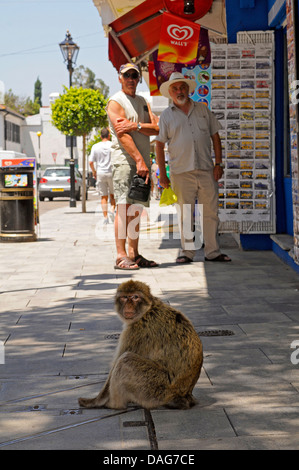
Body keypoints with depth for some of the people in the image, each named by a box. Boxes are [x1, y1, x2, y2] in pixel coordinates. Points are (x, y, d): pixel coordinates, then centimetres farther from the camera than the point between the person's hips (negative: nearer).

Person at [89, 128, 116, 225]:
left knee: (103, 197, 4)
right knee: (113, 195, 14)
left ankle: (105, 218, 0)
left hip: (100, 173, 1)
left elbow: (91, 162, -1)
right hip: (112, 173, -1)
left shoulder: (95, 147, 0)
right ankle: (112, 210, -9)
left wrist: (94, 172, 14)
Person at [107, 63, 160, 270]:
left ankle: (134, 254, 12)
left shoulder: (143, 102, 19)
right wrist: (139, 160, -20)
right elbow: (122, 134, -14)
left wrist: (136, 125, -12)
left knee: (136, 209, 8)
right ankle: (121, 256, -10)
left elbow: (157, 128, 6)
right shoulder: (115, 102, -2)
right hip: (124, 160, -7)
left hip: (142, 161, 7)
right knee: (124, 206, -10)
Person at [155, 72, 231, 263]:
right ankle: (187, 251, 9)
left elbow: (215, 137, 13)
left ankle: (213, 251, 8)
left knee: (211, 212, 1)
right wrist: (162, 174, 0)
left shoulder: (203, 110, 11)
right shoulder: (166, 116, 7)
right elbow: (160, 145, 6)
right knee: (185, 214, 1)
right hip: (181, 172, -1)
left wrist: (218, 163, 3)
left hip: (206, 170, 2)